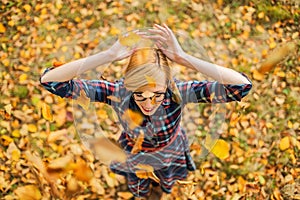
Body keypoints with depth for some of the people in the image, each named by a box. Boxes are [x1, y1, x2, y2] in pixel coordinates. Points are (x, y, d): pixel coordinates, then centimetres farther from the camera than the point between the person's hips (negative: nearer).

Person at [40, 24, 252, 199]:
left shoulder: (178, 91, -40)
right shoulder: (117, 92, -39)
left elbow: (243, 85, -51)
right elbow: (49, 80, -44)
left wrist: (183, 57, -57)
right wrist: (109, 55, -55)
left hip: (170, 153, 1)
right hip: (133, 155, 0)